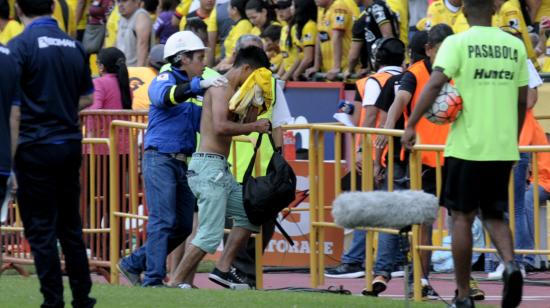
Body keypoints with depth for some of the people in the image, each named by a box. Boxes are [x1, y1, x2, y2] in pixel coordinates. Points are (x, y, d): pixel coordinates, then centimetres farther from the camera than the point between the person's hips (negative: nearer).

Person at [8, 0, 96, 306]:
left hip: (36, 146, -6)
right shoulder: (74, 46, 6)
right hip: (70, 144, 6)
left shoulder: (20, 45, -12)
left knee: (41, 230, 0)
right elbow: (87, 98, 15)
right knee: (71, 226, 15)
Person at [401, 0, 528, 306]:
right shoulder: (515, 46, 7)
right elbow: (522, 100, 10)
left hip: (467, 146, -3)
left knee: (463, 217, 7)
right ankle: (511, 264, -14)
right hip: (504, 148, 3)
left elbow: (435, 84, -17)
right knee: (495, 215, 14)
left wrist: (411, 126, -13)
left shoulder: (457, 43, -5)